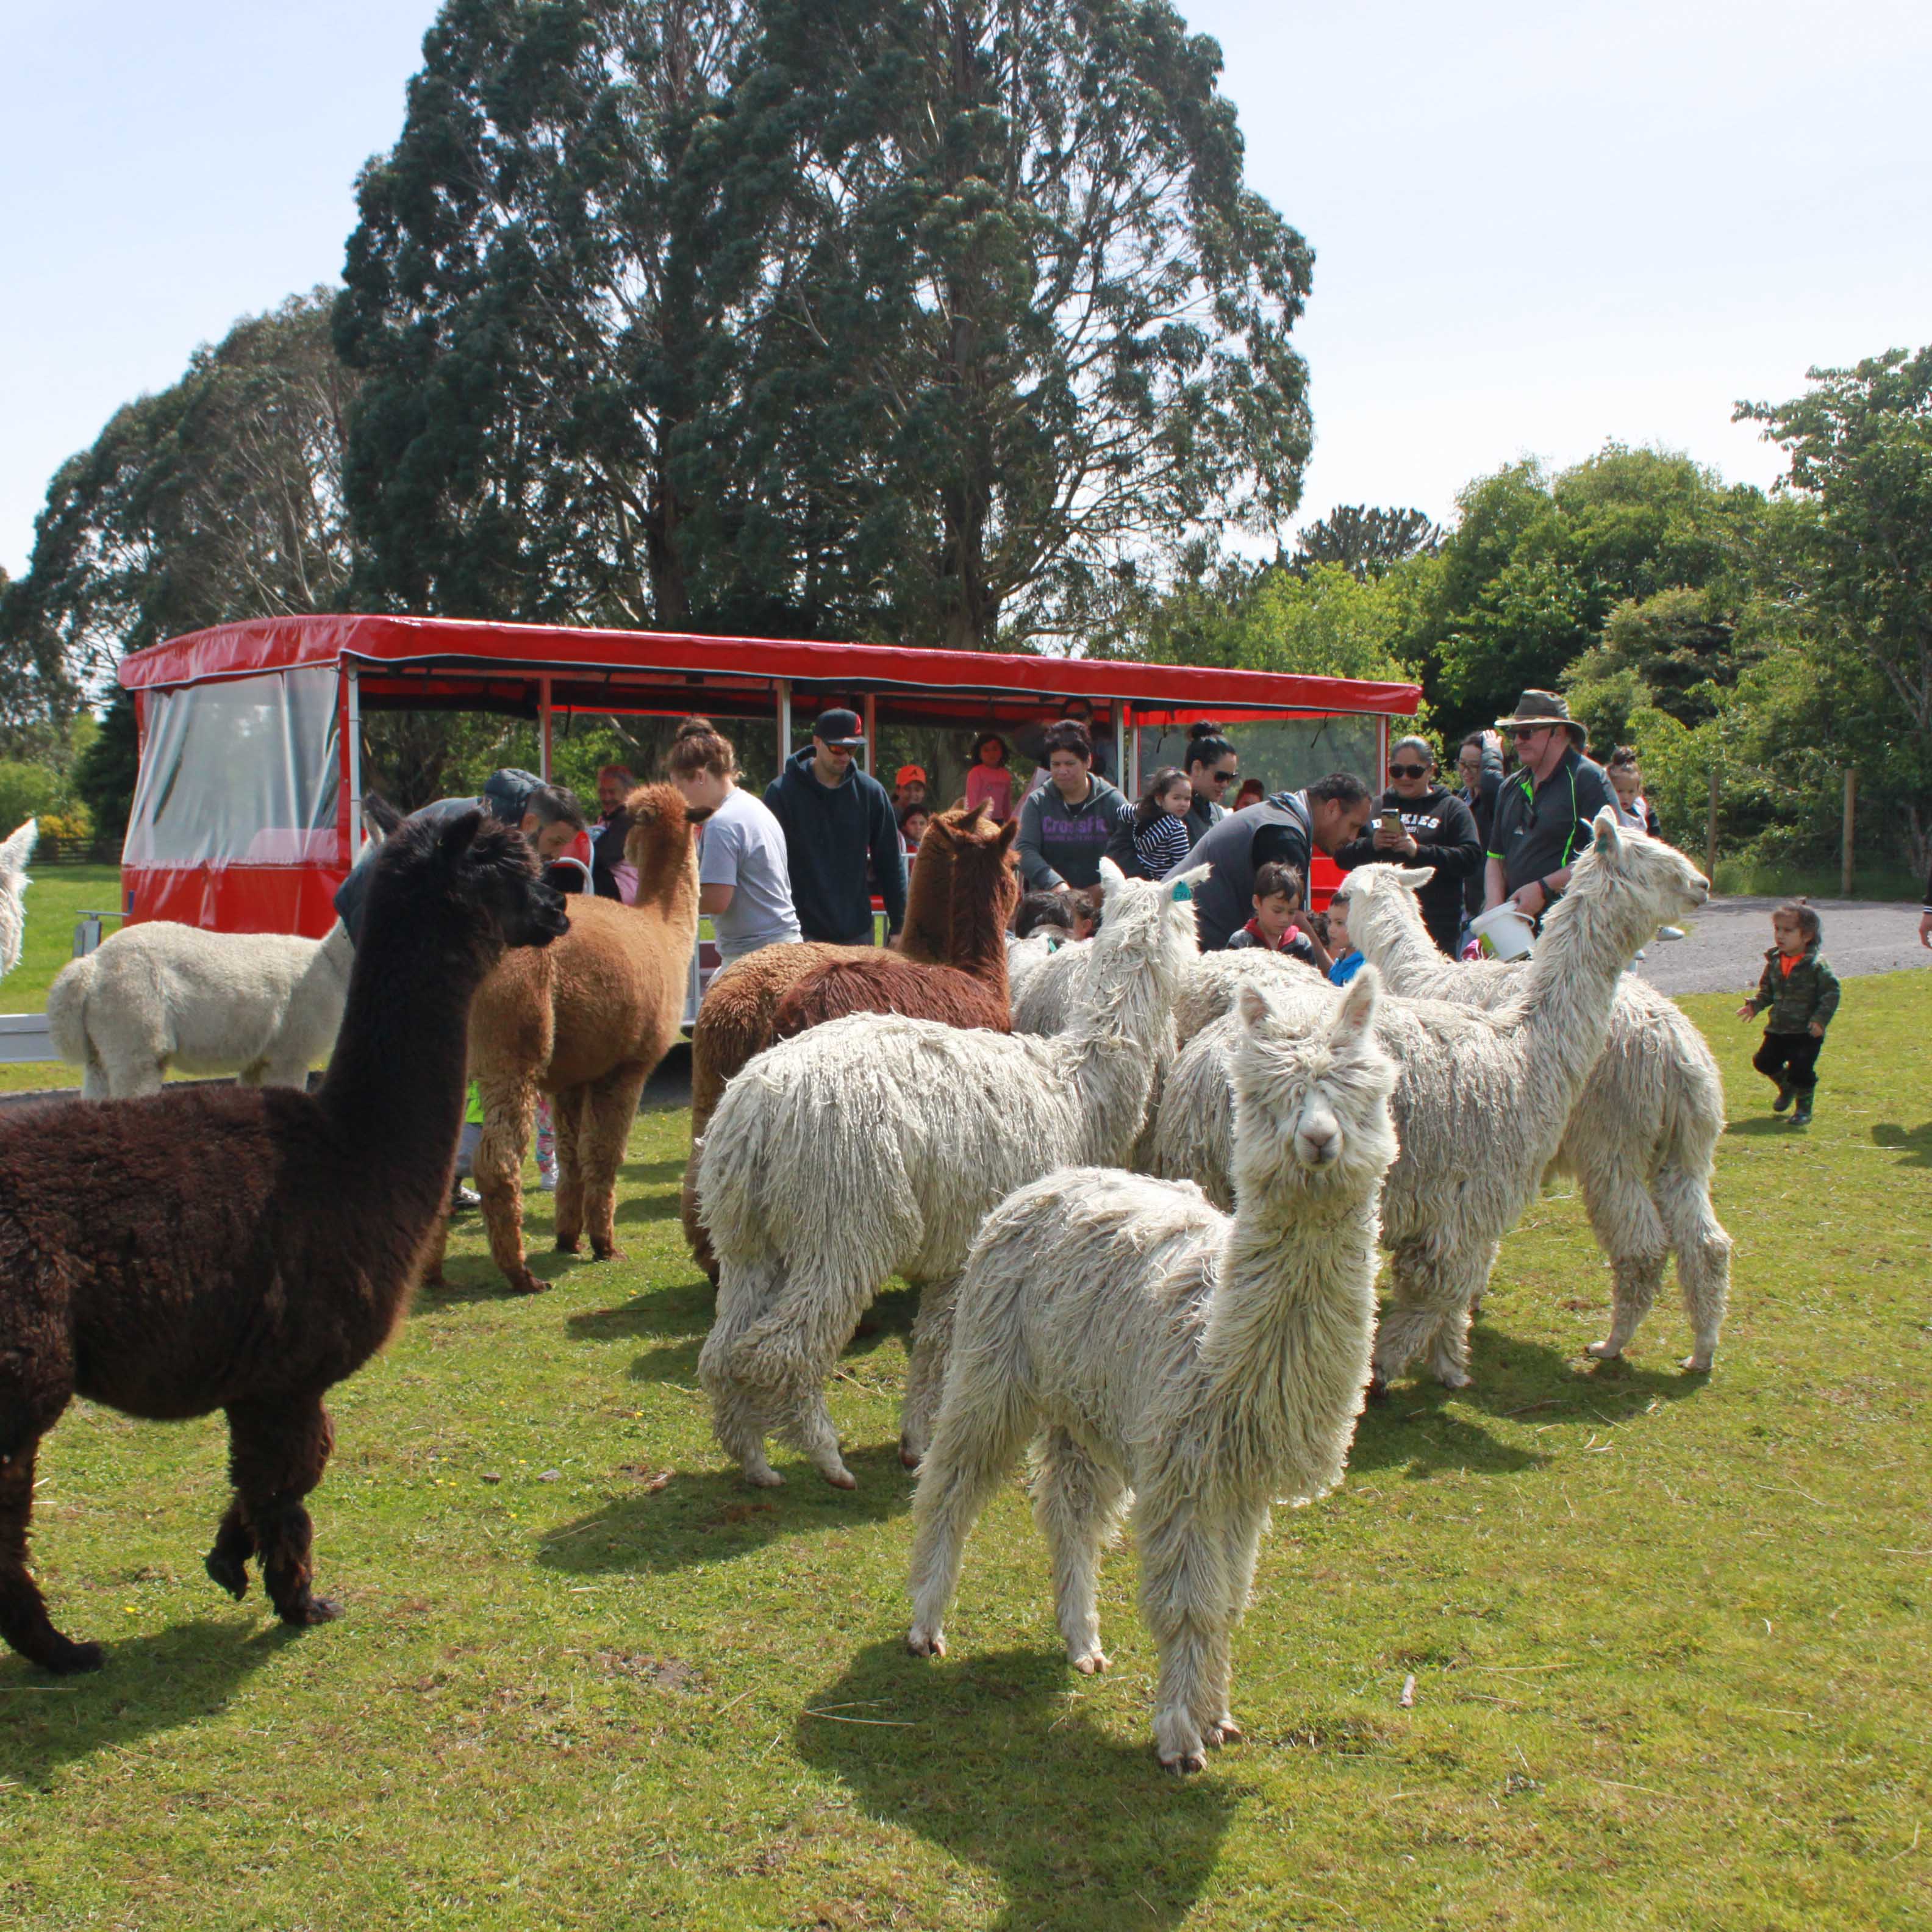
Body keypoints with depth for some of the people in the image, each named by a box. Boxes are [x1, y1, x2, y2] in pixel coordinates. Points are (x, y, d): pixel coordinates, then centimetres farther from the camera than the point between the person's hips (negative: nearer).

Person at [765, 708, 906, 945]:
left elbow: (890, 863, 7)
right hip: (803, 934, -3)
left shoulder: (871, 792, 3)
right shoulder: (782, 792, -5)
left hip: (857, 932, 3)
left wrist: (899, 926, 5)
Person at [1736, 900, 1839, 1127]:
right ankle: (1787, 1088, 36)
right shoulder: (1774, 962, 3)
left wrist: (1820, 1019, -21)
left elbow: (1831, 993, -12)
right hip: (1778, 1029, 6)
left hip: (1806, 1032, -6)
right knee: (1765, 1061, 8)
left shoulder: (1816, 965, -14)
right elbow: (1767, 990, 14)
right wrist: (1755, 1005, -4)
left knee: (1801, 1070, -8)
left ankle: (1804, 1107, 15)